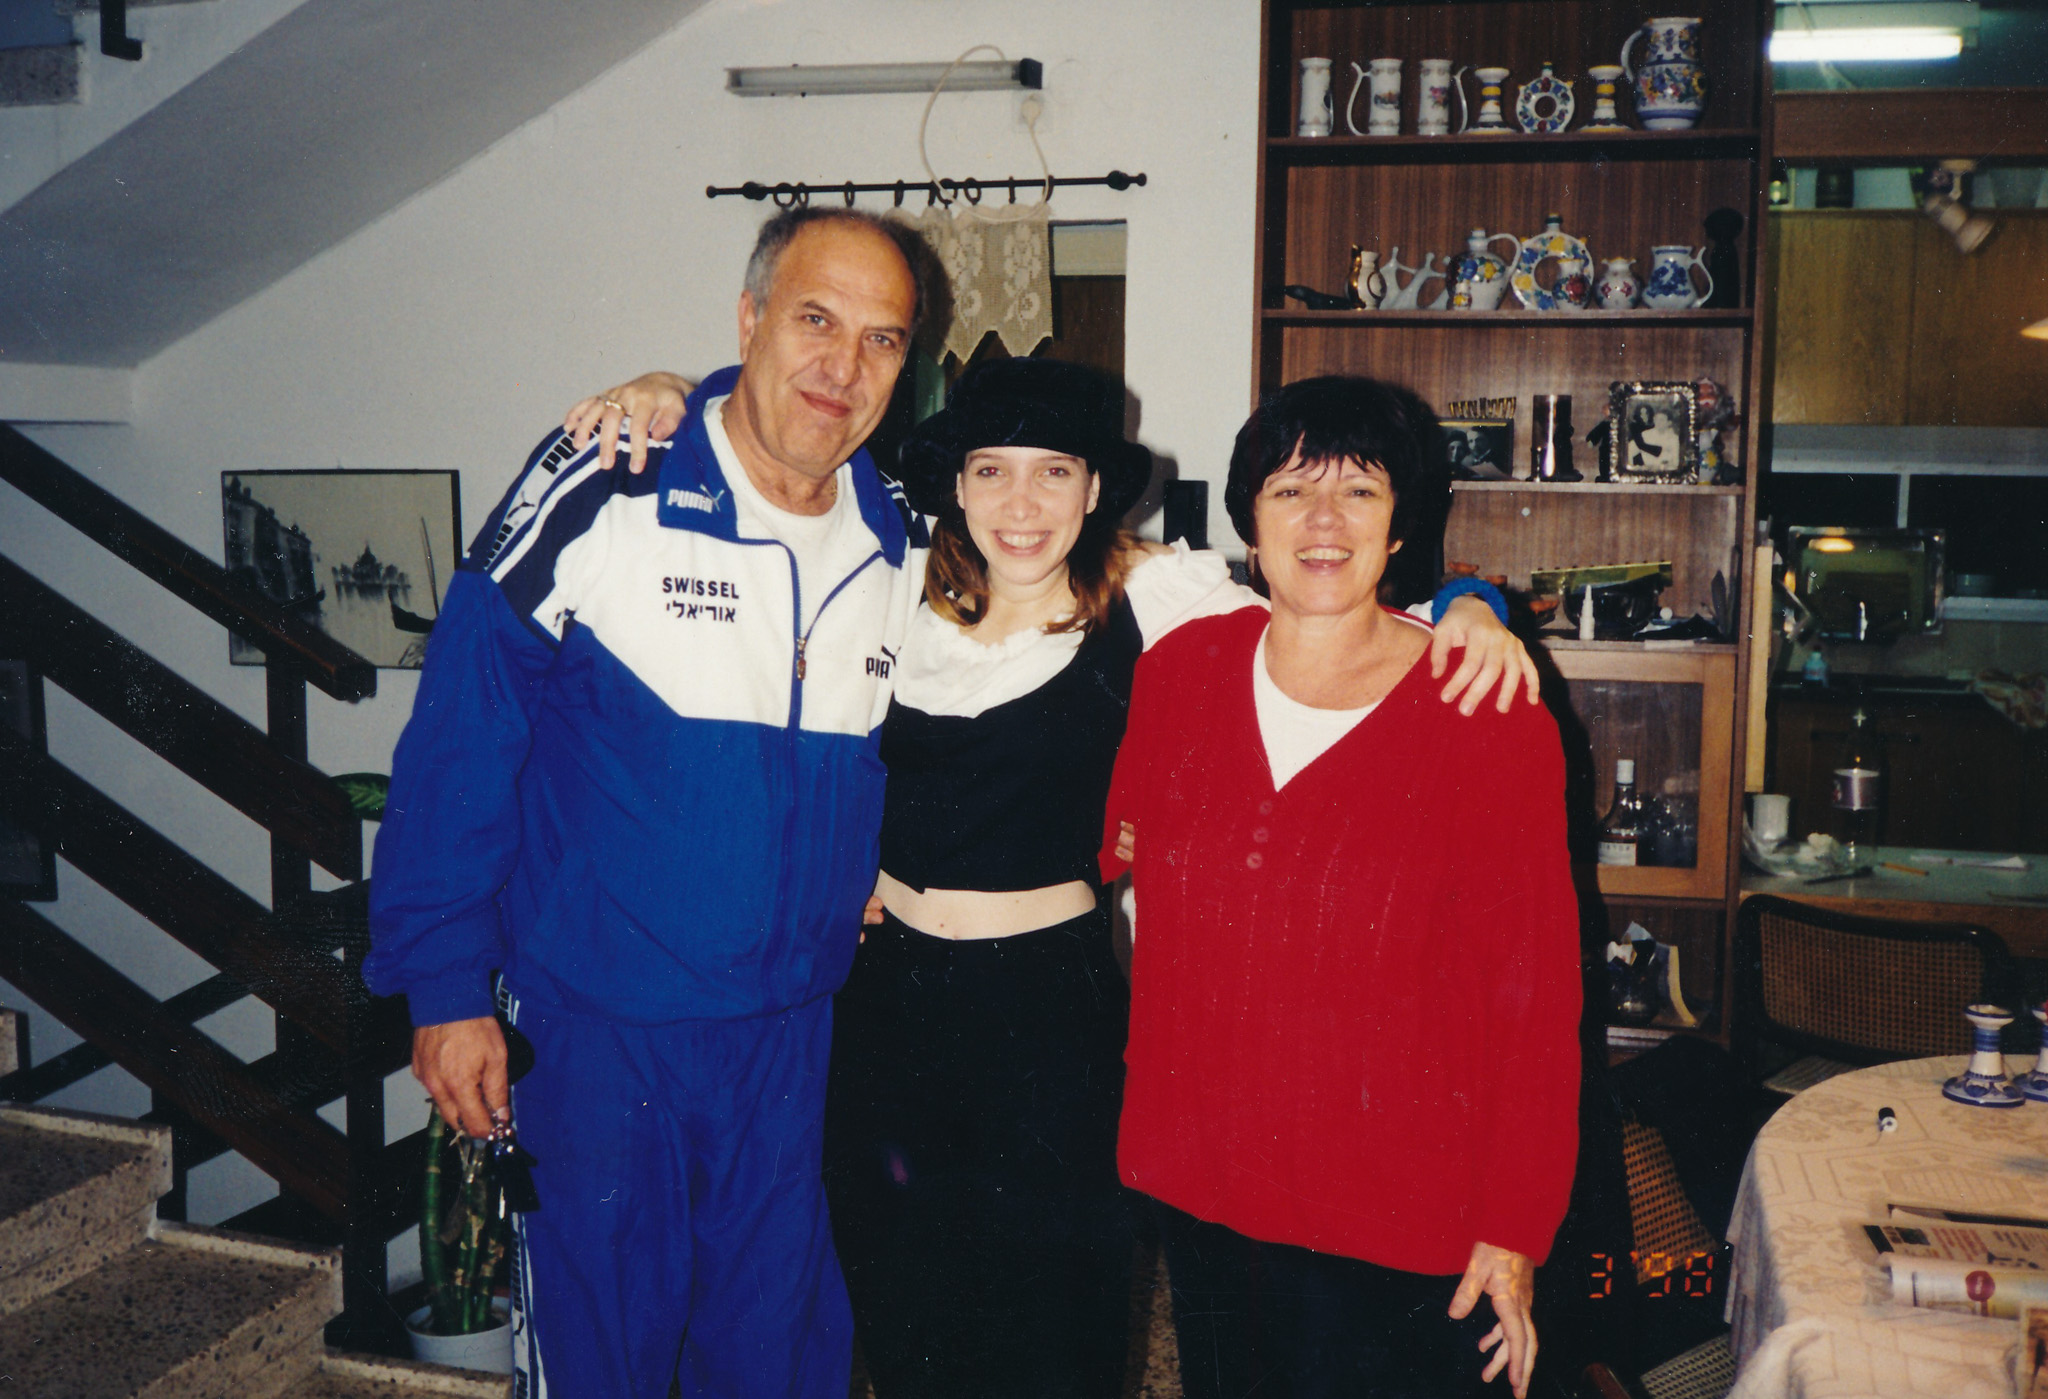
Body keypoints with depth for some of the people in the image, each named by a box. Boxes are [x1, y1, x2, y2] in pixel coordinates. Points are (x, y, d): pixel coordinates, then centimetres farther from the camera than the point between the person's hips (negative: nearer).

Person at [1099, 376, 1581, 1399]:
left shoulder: (1492, 722, -11)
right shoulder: (1179, 670, -1)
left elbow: (1534, 990, -9)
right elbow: (1123, 844, 20)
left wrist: (1515, 1230, -9)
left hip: (1392, 1216, -3)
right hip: (1195, 1183, 4)